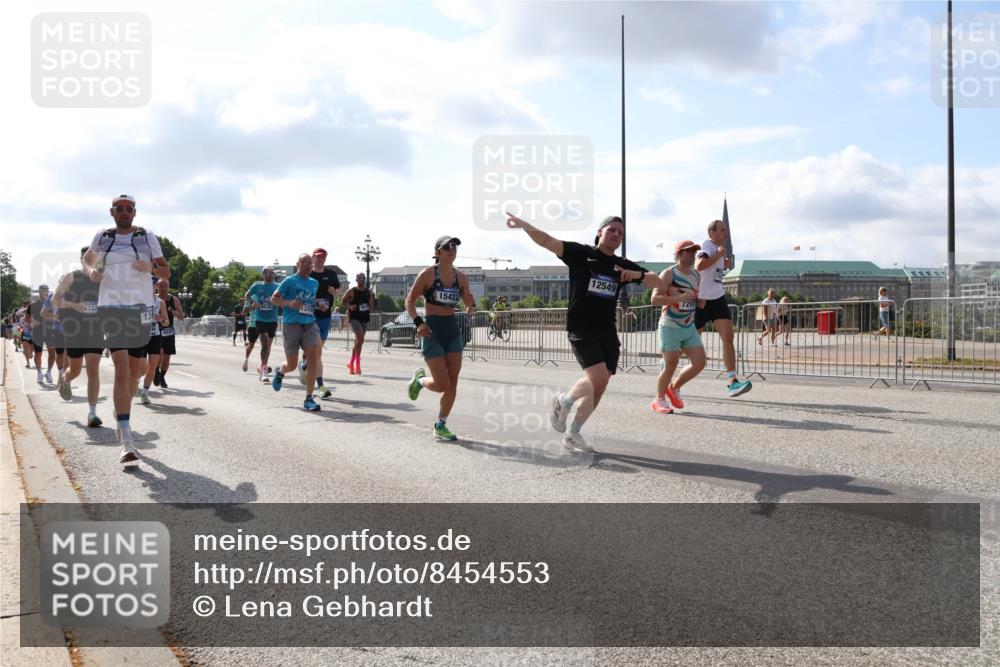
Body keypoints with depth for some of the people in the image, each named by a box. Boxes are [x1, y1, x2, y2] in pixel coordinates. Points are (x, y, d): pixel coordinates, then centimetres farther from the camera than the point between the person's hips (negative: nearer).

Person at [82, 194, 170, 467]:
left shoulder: (147, 237, 7)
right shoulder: (102, 237, 9)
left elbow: (166, 272, 8)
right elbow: (88, 258, 28)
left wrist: (151, 266, -14)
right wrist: (91, 271, 6)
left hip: (140, 307, 2)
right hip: (111, 307, -2)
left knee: (135, 370, 11)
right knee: (122, 369, -15)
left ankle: (121, 416, 39)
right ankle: (127, 443, -20)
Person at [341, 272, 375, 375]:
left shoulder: (369, 292, 9)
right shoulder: (351, 291, -3)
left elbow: (372, 307, 18)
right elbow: (343, 302, 4)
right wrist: (349, 307, -14)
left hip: (365, 318, 5)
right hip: (354, 318, -5)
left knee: (358, 340, 13)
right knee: (360, 337, -23)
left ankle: (351, 363, 27)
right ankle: (357, 362, -17)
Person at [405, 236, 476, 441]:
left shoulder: (460, 277, 6)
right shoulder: (428, 274, -7)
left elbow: (469, 302, 12)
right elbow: (410, 301, -4)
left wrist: (471, 307, -12)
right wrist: (418, 322, -19)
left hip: (453, 330, 5)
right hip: (432, 331, -5)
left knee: (453, 383, 2)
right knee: (442, 384, -8)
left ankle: (440, 426, 14)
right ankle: (419, 380, 25)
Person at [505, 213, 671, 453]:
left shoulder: (623, 265, 11)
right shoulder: (581, 253, -2)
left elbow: (661, 284, 8)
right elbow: (548, 242, -13)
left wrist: (638, 275, -12)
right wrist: (526, 226, -29)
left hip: (607, 331, 6)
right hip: (581, 328, -6)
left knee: (600, 386, 5)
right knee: (597, 376, -21)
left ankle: (573, 434, 21)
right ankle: (563, 401, 8)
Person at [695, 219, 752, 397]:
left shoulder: (717, 248, 14)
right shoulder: (707, 245, -14)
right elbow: (699, 266, -32)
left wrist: (725, 264, 11)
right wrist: (719, 254, -23)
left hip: (717, 299, 7)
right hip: (701, 300, -7)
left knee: (728, 337, -10)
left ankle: (732, 381, -15)